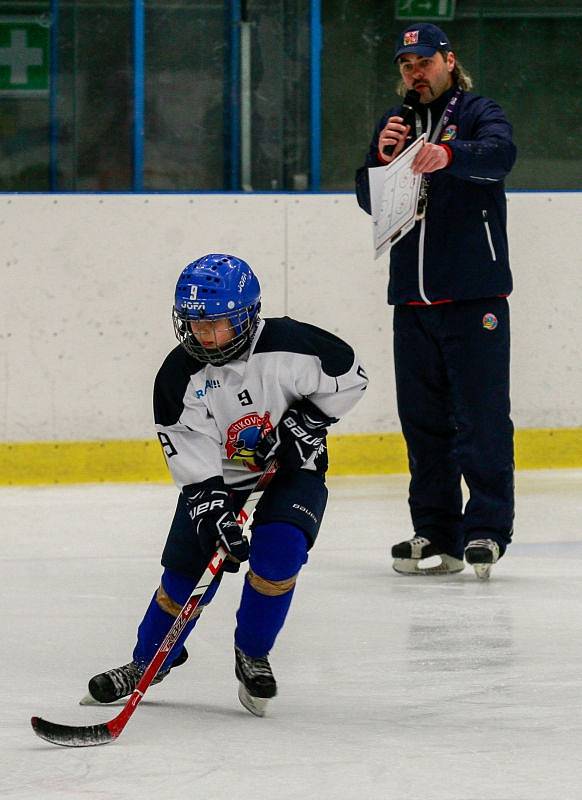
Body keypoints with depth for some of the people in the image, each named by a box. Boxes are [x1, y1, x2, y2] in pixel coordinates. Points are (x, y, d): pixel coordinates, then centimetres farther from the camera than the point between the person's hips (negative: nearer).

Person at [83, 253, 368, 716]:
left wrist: (307, 420, -17)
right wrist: (214, 516, -28)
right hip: (217, 474, 2)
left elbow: (349, 377, -9)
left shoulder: (289, 346, -26)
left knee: (277, 551, -24)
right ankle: (147, 663, 20)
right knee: (187, 569, -4)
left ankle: (253, 655, 0)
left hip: (292, 466, -2)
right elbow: (193, 464, -18)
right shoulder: (180, 378, -20)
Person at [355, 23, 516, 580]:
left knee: (480, 417, -8)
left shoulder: (478, 113, 1)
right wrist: (382, 158, -9)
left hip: (475, 296, -6)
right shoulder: (393, 125, 17)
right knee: (422, 418, 7)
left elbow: (500, 153, -22)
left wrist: (448, 154, -42)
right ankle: (435, 534, 12)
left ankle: (486, 529, -6)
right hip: (412, 297, 6)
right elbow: (370, 201, 11)